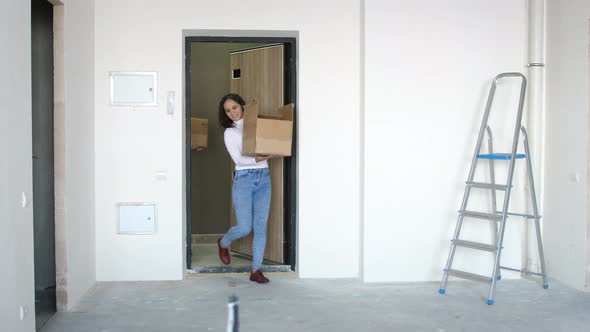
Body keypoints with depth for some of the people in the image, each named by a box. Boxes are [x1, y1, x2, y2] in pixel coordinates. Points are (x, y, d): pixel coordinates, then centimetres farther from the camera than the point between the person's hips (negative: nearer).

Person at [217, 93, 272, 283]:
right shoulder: (230, 132, 2)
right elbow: (238, 159, -10)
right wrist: (256, 159, -27)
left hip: (264, 178, 3)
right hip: (244, 178, -3)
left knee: (261, 227, 0)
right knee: (244, 227, -4)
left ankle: (256, 270, 7)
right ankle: (223, 243, 29)